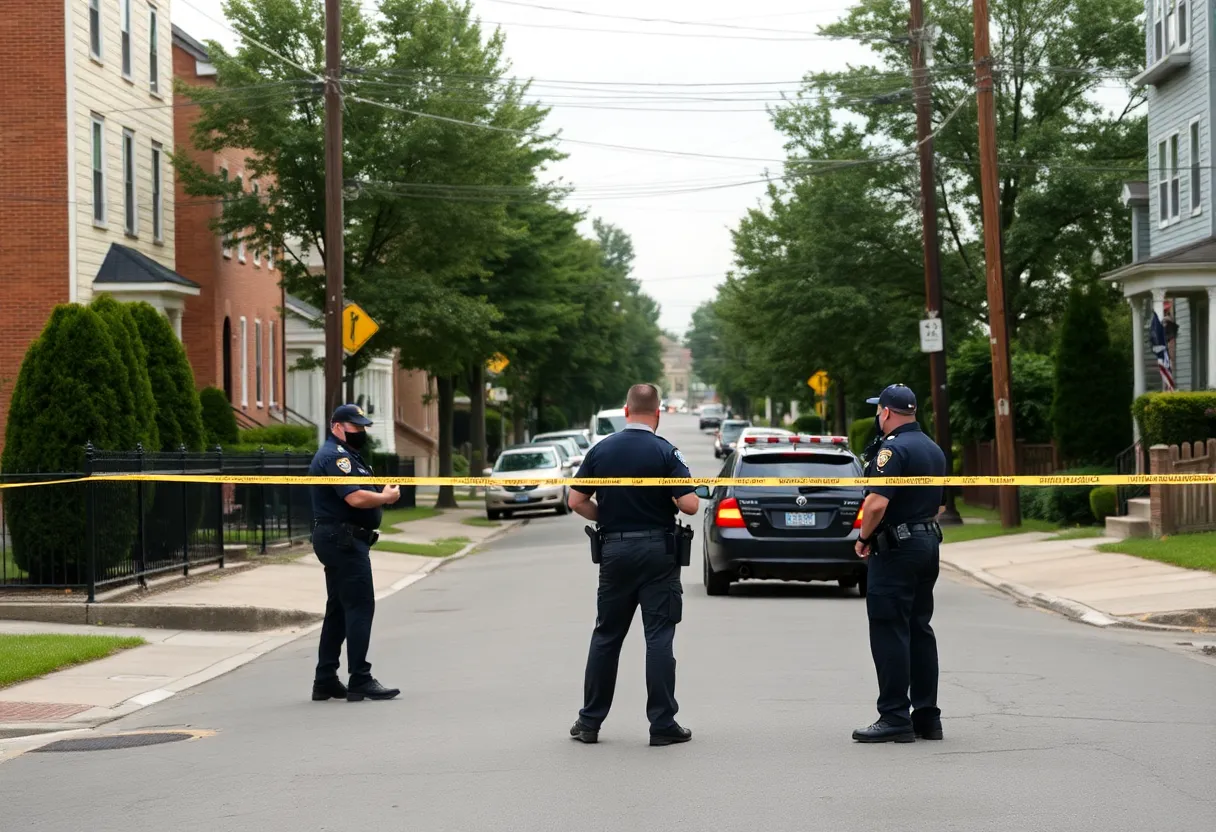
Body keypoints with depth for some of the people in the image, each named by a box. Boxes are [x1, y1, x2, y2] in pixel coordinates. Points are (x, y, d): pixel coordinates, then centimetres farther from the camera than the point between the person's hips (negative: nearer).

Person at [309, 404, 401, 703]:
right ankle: (360, 681, -11)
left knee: (338, 609, 13)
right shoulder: (335, 456, -14)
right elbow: (355, 498, -24)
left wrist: (382, 494, 6)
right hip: (344, 540, -11)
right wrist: (387, 497, -10)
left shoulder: (347, 455, 22)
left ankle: (325, 681, 17)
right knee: (360, 606, -11)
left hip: (342, 541, 11)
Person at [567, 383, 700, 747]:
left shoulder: (601, 451, 2)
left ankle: (590, 722, 15)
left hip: (614, 549, 3)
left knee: (606, 636, 11)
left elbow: (577, 501, 3)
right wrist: (667, 501, 7)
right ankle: (662, 725, -1)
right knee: (659, 637, -1)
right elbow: (689, 505, -15)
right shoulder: (665, 452, -9)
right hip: (658, 551, -3)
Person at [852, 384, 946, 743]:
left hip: (895, 549, -9)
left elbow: (877, 503, -25)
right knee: (919, 629, 13)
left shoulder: (894, 448, -16)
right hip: (928, 542, 9)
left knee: (890, 632, -6)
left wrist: (863, 539, -11)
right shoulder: (933, 449, 15)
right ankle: (927, 716, 15)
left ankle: (895, 718, -7)